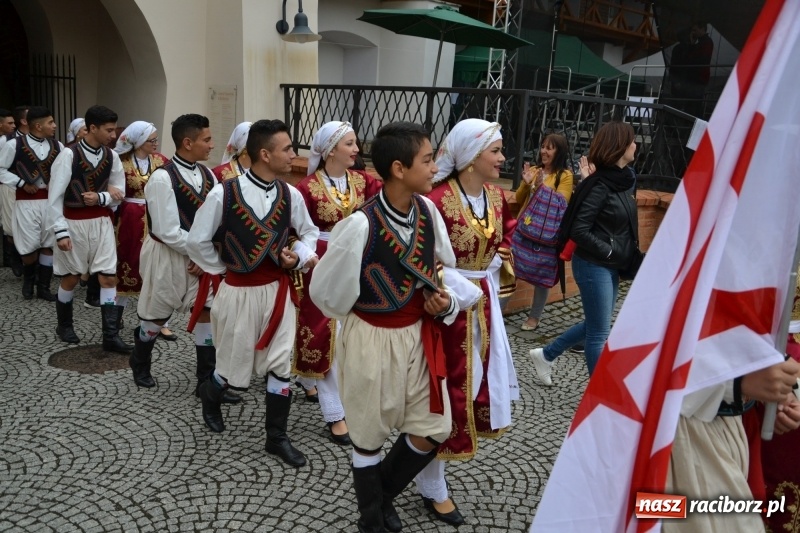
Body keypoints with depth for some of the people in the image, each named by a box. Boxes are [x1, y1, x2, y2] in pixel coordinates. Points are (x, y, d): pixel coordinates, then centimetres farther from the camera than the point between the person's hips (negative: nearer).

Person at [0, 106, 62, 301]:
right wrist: (21, 183, -9)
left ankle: (43, 287, 19)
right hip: (26, 202, -3)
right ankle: (28, 280, 30)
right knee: (29, 246, 0)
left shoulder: (57, 146, 2)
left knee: (48, 245, 6)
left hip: (51, 200, 3)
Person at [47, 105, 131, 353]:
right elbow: (55, 197, -13)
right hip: (74, 224, -3)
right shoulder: (69, 155, -13)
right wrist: (61, 232, -16)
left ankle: (110, 336, 4)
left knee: (109, 277, -1)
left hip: (102, 223, 4)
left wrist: (99, 197, -15)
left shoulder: (111, 156, 0)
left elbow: (119, 194, 6)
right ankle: (64, 325, 36)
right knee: (71, 278, 13)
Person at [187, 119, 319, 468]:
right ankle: (210, 392, 46)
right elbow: (197, 240, -5)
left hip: (279, 290, 3)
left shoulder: (290, 195, -4)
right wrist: (224, 268, 1)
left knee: (281, 365, 4)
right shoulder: (224, 193, -15)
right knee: (237, 373, 10)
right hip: (240, 292, -3)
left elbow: (309, 232, 11)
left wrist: (298, 257, -7)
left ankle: (277, 438, 20)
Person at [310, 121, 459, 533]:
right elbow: (326, 292, -13)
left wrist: (445, 303, -8)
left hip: (418, 334, 6)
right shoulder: (361, 225, -26)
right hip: (372, 339, -5)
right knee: (369, 436, 14)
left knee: (433, 430, 12)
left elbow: (444, 268, 11)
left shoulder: (428, 210, -6)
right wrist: (364, 314, 4)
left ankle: (382, 494, 40)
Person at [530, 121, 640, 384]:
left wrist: (630, 254, 4)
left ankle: (545, 355, 35)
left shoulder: (624, 179, 6)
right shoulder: (599, 185, -19)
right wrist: (609, 251, -17)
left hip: (611, 267, 9)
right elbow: (578, 230, -22)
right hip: (594, 266, -9)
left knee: (594, 325, 20)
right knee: (599, 333, 3)